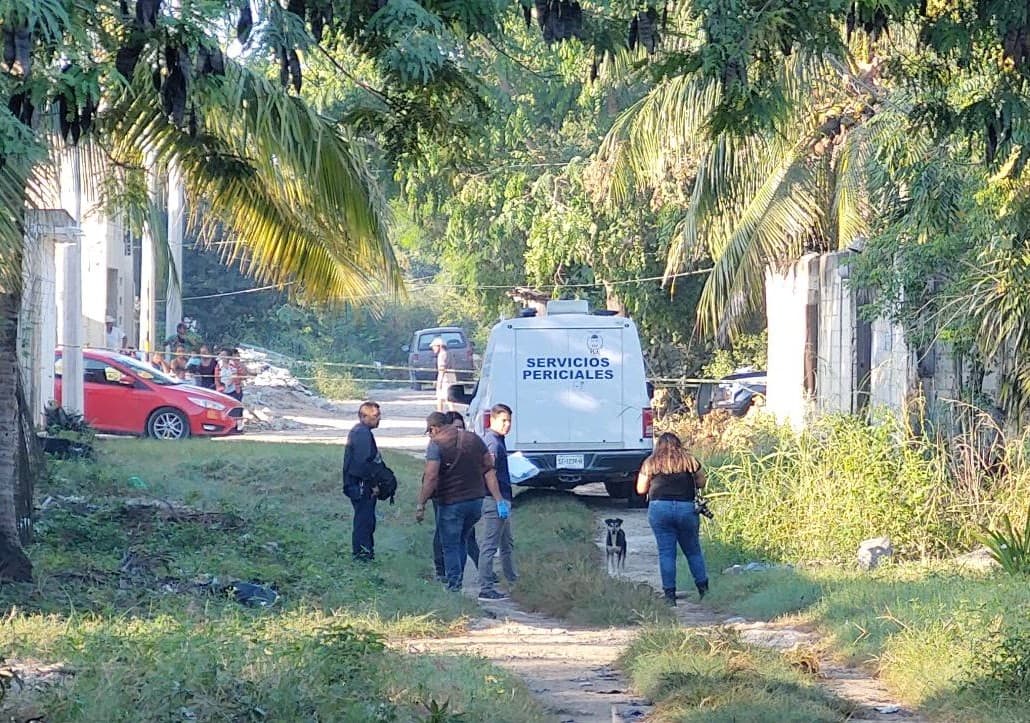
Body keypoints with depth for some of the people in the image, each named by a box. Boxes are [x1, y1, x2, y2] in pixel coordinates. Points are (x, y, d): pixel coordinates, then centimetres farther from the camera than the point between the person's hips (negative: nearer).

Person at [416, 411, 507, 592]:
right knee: (462, 541, 22)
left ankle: (454, 586, 3)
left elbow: (431, 478, -20)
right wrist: (499, 500, 8)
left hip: (451, 503, -6)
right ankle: (458, 581, 24)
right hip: (476, 501, 6)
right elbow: (489, 470, 7)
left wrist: (421, 505, -15)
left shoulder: (437, 445, -11)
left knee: (450, 546, 5)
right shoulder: (474, 439, 8)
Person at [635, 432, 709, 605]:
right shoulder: (689, 459, 7)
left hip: (659, 508, -1)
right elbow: (701, 483, 13)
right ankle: (703, 588, 15)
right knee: (693, 550, 14)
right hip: (686, 508, 1)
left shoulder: (650, 463, 7)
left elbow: (640, 489, 9)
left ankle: (670, 594, 0)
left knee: (666, 552, 3)